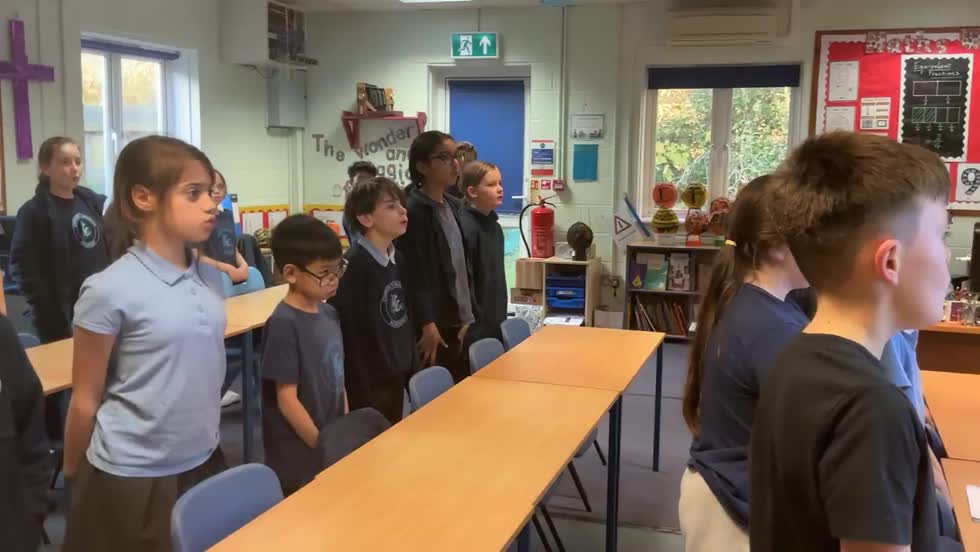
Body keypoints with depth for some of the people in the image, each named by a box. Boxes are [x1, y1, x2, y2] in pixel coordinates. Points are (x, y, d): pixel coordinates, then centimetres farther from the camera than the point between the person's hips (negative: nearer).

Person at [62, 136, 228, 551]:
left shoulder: (212, 279, 1)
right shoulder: (111, 290, -16)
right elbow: (86, 400, -6)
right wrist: (74, 476, 3)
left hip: (203, 464, 5)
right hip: (131, 479, -5)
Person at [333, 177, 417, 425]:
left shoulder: (398, 259, 7)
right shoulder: (352, 265, -20)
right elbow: (346, 328, -20)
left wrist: (412, 367, 14)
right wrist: (358, 386, -18)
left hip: (396, 375, 8)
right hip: (367, 380, -8)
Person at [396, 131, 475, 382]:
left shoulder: (453, 206, 11)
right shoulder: (413, 211, -14)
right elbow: (415, 273, -17)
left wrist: (467, 316, 11)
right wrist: (427, 325, -18)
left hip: (456, 320, 8)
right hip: (433, 324, -8)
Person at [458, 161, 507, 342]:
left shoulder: (494, 225, 12)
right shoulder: (466, 227, -17)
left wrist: (502, 316, 17)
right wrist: (470, 323, -20)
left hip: (496, 322, 9)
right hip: (476, 326, -9)